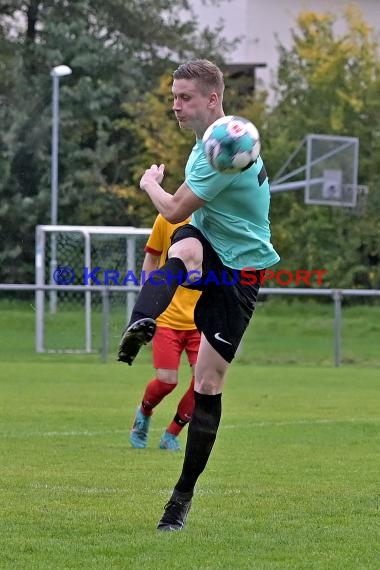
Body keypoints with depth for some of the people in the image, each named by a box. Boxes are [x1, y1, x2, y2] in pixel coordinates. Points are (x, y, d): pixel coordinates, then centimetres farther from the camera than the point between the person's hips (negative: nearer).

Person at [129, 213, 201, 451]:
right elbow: (151, 259, 7)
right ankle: (144, 413, 28)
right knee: (167, 380, -7)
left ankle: (172, 434, 10)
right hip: (168, 317, -1)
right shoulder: (167, 218, -3)